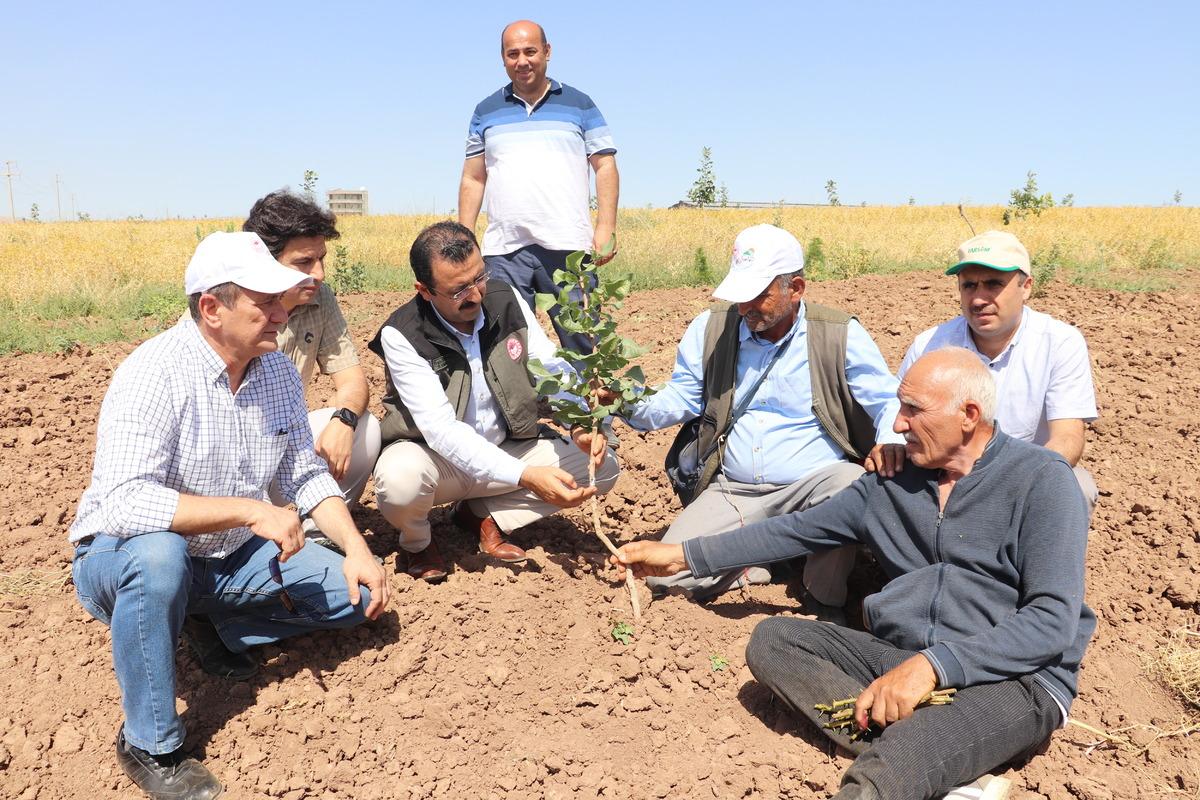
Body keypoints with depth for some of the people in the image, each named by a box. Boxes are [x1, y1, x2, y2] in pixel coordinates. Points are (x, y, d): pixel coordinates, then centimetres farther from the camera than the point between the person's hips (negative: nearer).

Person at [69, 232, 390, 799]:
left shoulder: (278, 372, -4)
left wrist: (357, 549, -11)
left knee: (356, 594, -7)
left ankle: (213, 627, 12)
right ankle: (149, 745, -19)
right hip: (122, 561, -5)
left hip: (231, 559, 6)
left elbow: (306, 474, 3)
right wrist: (249, 509, -39)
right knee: (158, 553, -41)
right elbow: (121, 502, -36)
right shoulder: (153, 374, -25)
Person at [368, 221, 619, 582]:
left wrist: (580, 423, -26)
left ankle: (482, 514, 2)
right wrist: (525, 476, -40)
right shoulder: (401, 335, -22)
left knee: (604, 465, -10)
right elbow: (442, 430, -30)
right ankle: (417, 540, -1)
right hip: (432, 455, -4)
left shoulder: (506, 300, -8)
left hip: (505, 449, 5)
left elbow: (552, 368, -4)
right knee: (400, 478, -39)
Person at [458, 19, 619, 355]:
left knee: (584, 345, -2)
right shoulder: (486, 112, 15)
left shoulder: (580, 105, 10)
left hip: (569, 247, -1)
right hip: (503, 251, 2)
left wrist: (606, 228, -7)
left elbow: (605, 168, 6)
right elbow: (473, 179, 16)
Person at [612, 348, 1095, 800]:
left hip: (1012, 677, -7)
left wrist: (933, 666, -27)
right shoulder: (894, 478, 12)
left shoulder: (1040, 480, -6)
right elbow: (799, 531, 17)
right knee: (773, 640, -16)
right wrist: (684, 555, 16)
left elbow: (1053, 618, -16)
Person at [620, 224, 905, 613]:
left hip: (813, 481, -1)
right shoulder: (710, 329, 3)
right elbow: (679, 398, 7)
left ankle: (825, 599, -8)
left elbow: (888, 401, -3)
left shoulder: (840, 335, -4)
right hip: (732, 491, 2)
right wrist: (630, 405, -14)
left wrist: (891, 441, -27)